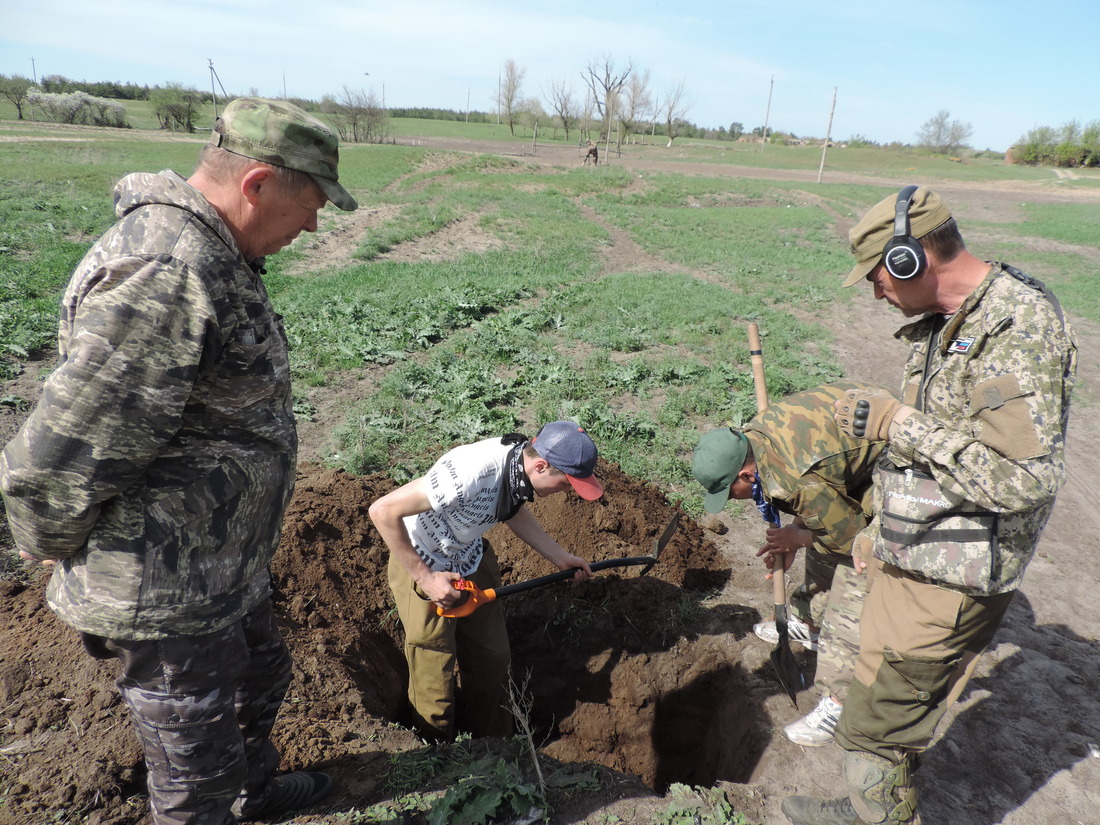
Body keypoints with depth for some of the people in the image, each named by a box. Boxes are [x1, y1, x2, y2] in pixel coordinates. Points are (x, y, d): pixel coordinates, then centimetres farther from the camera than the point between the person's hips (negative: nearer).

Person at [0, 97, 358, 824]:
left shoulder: (210, 254, 4)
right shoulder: (164, 277, -31)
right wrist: (61, 553, -10)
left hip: (224, 565, 10)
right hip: (167, 595, -10)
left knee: (262, 677, 31)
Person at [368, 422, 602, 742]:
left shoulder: (522, 463, -15)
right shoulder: (471, 472, -38)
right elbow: (383, 511, -33)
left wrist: (560, 556, 3)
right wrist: (425, 577, -27)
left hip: (472, 561, 7)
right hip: (422, 568, -7)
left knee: (493, 659, 16)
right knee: (435, 680, 6)